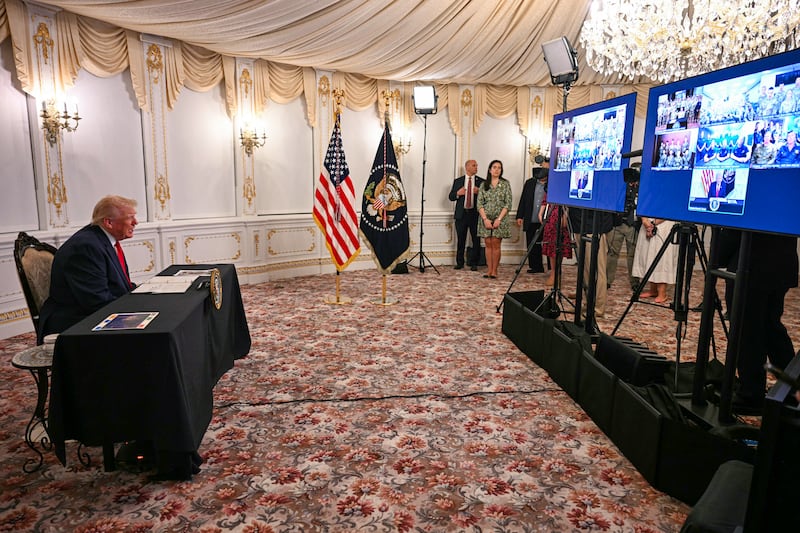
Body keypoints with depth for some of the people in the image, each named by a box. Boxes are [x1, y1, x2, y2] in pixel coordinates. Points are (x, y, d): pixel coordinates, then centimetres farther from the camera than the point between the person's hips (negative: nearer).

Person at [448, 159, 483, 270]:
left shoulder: (481, 181, 6)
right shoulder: (457, 181, 9)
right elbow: (451, 197, 8)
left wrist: (480, 192, -15)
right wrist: (458, 193, -11)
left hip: (475, 214, 0)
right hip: (461, 214, 1)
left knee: (476, 240, 2)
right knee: (460, 240, 6)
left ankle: (473, 263, 13)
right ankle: (459, 263, 18)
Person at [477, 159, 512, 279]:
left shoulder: (505, 184, 3)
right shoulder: (484, 184, 9)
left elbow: (508, 203, -2)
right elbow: (479, 203, 3)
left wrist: (499, 219, -11)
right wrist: (485, 219, -9)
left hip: (499, 219, -2)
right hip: (486, 219, 2)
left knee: (496, 244, -4)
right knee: (488, 244, 3)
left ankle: (494, 270, 3)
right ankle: (489, 270, 8)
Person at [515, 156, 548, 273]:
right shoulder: (529, 183, 11)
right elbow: (523, 200, 11)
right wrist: (520, 216, 7)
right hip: (531, 222, 4)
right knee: (532, 246, 9)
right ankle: (535, 267, 20)